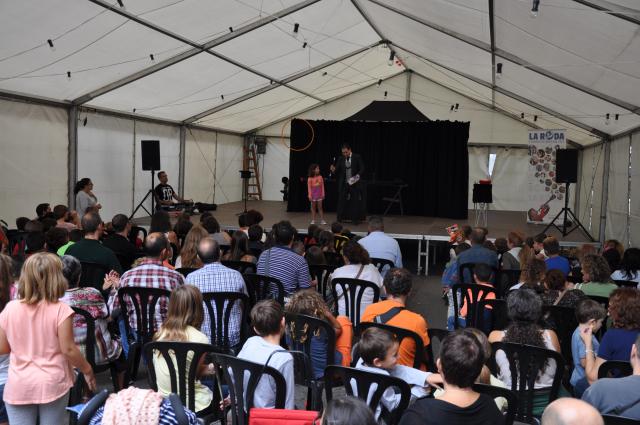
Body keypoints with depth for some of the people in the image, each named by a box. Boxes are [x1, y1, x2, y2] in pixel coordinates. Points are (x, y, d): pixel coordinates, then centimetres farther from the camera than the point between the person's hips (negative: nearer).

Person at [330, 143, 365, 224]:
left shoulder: (357, 157, -4)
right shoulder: (340, 159, 5)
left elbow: (362, 169, -6)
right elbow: (337, 171, 3)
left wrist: (357, 176, -23)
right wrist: (333, 170, -20)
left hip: (355, 183, -2)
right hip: (344, 184, 2)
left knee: (355, 202, 3)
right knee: (342, 201, 4)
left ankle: (355, 219, 11)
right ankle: (340, 219, 11)